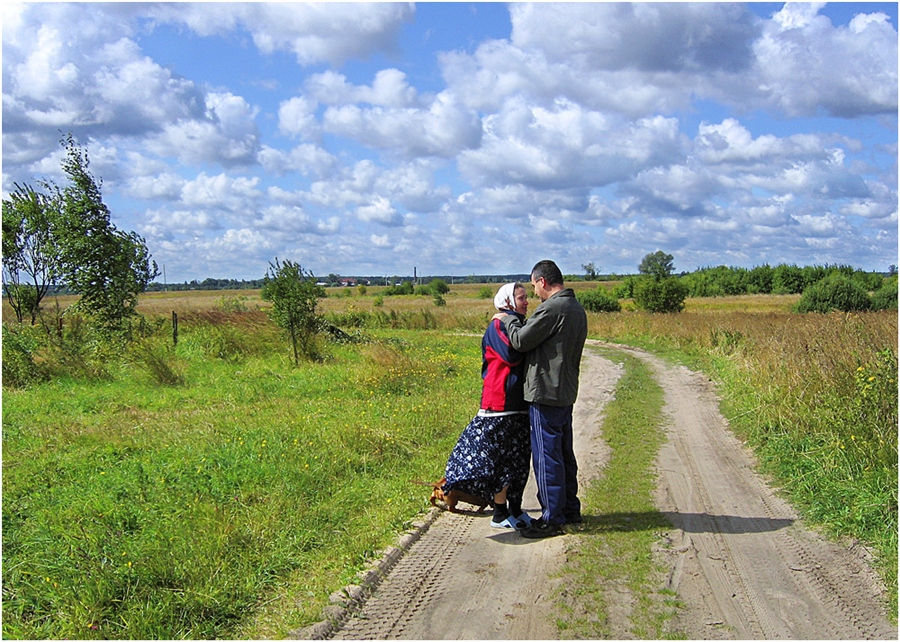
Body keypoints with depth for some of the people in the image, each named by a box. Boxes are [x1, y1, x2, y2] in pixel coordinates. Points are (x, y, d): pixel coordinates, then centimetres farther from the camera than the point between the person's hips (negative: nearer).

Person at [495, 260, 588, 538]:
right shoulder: (577, 309, 13)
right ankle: (570, 510, 27)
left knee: (547, 456, -3)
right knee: (564, 453, 18)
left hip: (546, 393, -10)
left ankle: (552, 519, 3)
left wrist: (508, 320, 2)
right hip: (566, 393, 10)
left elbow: (521, 341, -15)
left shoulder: (552, 308, -18)